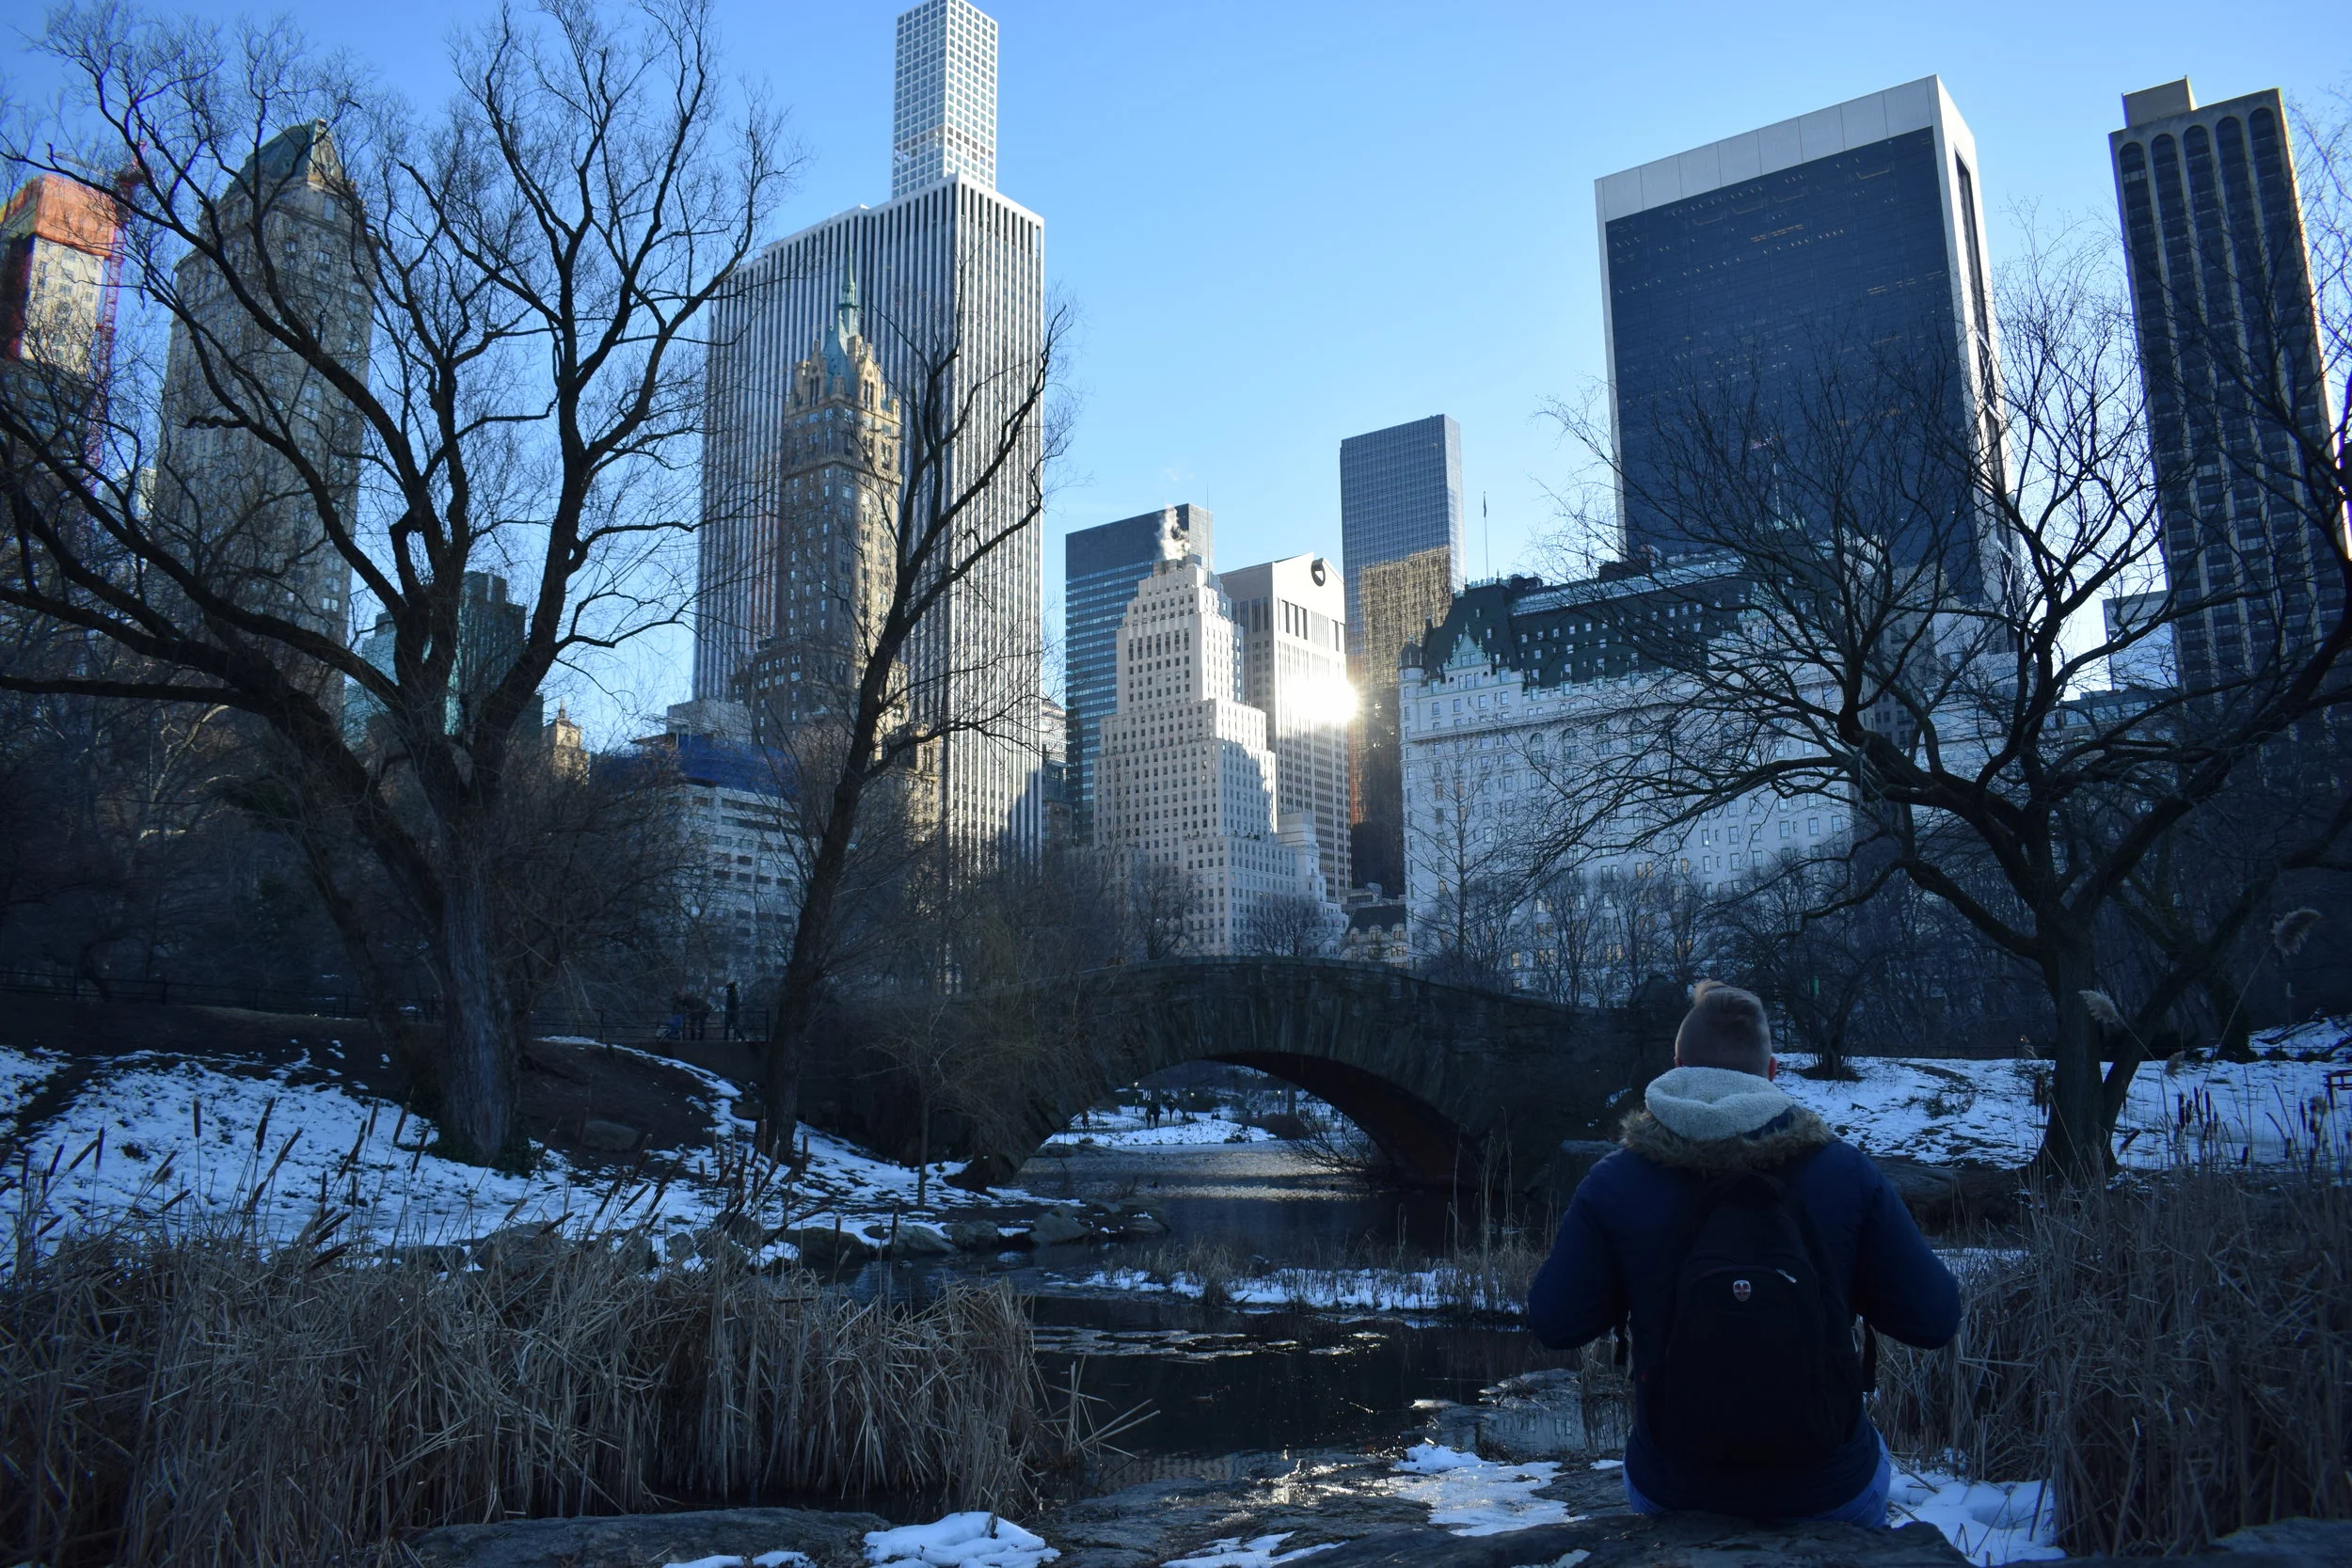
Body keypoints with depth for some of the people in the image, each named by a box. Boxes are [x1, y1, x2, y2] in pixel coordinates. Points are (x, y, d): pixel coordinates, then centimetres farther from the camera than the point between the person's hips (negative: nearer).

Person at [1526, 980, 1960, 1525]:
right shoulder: (1844, 1172, -13)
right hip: (1830, 1493, 0)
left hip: (1671, 1492, 0)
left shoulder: (1613, 1184, -13)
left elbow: (1555, 1322, -8)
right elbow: (1934, 1320, -10)